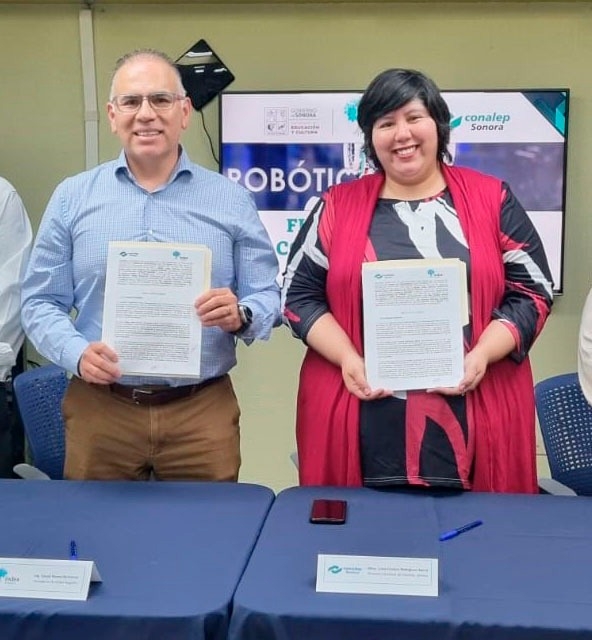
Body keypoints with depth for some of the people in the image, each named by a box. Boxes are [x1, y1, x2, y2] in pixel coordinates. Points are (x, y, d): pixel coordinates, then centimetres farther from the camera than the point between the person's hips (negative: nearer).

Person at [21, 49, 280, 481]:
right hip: (100, 410, 1)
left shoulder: (231, 200, 4)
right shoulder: (72, 198, 4)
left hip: (203, 410, 0)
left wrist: (240, 315, -19)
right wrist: (78, 353, -14)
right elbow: (41, 303, 5)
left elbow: (267, 297, 4)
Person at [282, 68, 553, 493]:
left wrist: (481, 355, -10)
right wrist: (347, 359, -7)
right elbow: (299, 294, 8)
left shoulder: (491, 200, 6)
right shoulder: (340, 206, 7)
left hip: (474, 416, 0)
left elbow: (532, 292, 6)